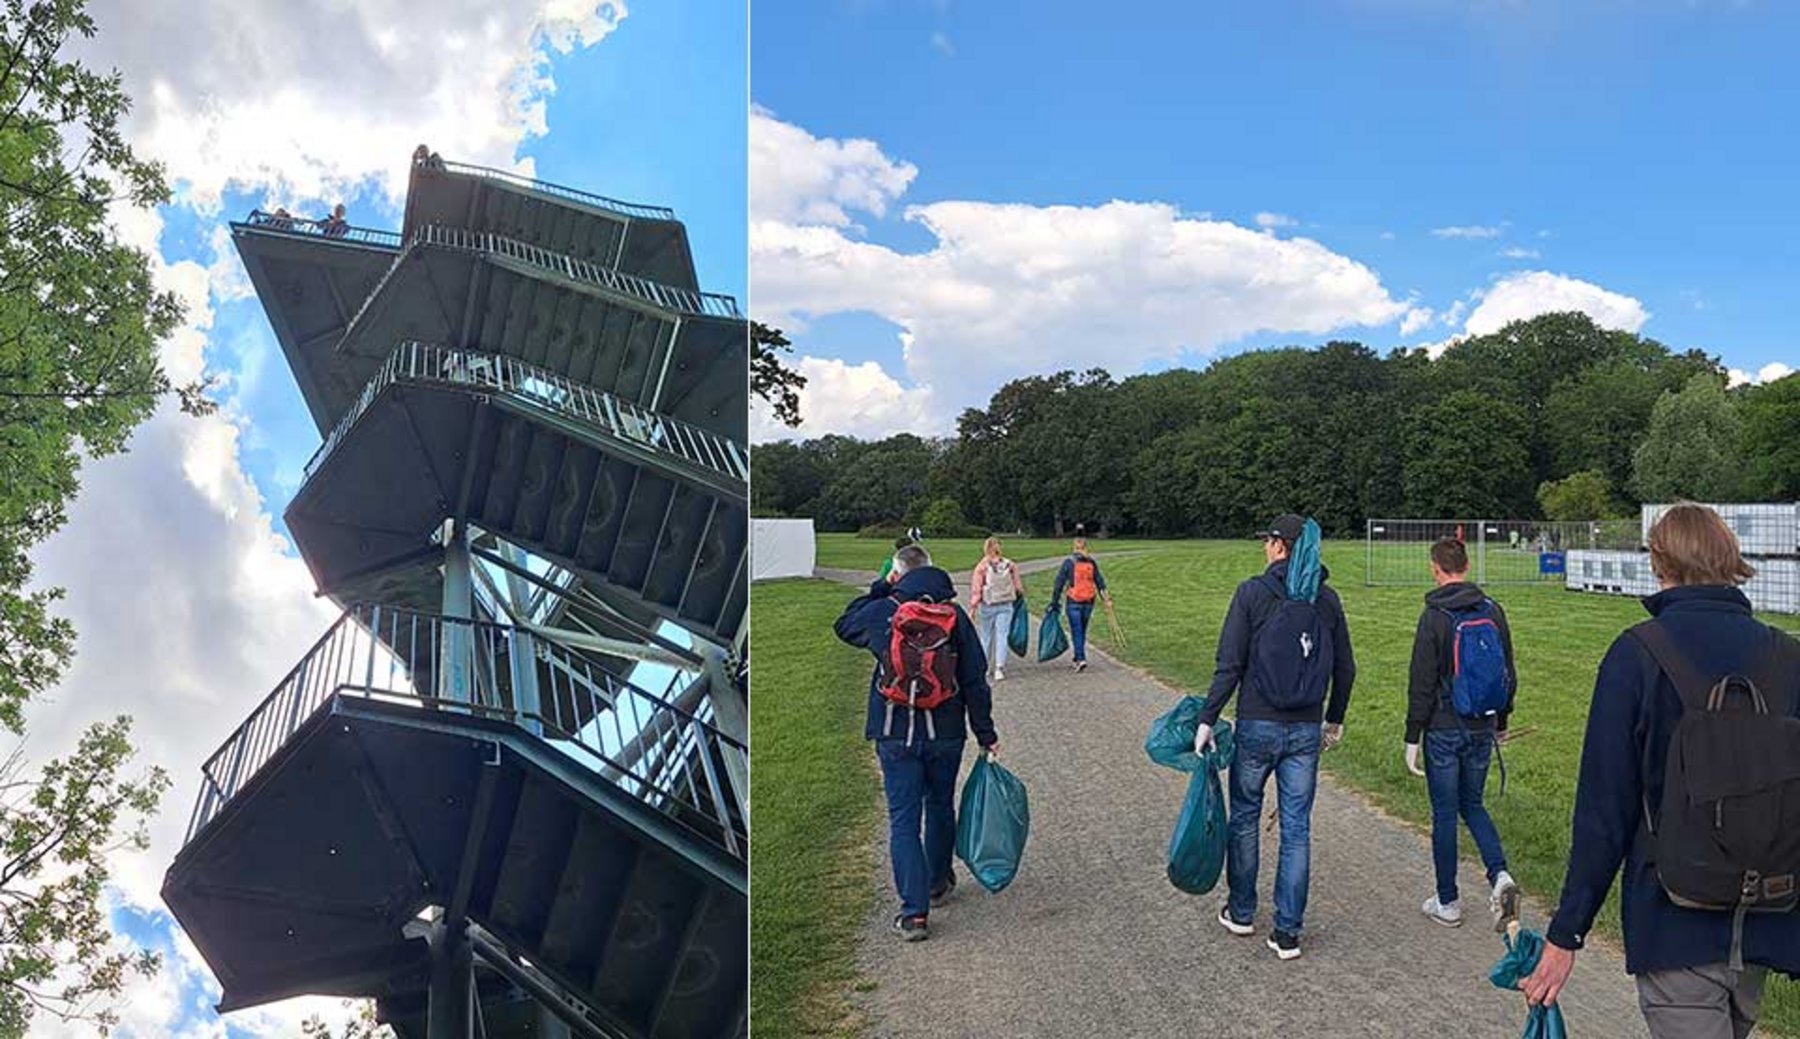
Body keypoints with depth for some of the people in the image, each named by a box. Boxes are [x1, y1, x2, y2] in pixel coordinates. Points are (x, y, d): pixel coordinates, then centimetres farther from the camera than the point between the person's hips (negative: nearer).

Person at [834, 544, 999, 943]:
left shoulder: (882, 612, -7)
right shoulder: (955, 616, -3)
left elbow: (844, 625, 15)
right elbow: (975, 680, 0)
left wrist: (879, 589, 15)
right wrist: (986, 734, 6)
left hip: (896, 736, -2)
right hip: (946, 733, 2)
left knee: (903, 819, 2)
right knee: (940, 806, 22)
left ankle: (914, 911, -2)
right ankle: (938, 882, 39)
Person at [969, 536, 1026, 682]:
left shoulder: (982, 566, -10)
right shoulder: (1010, 565, -1)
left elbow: (976, 588, -10)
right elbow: (1018, 585, 6)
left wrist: (973, 606, -6)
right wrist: (1020, 593, 24)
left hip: (988, 605, -1)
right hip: (1006, 605, 1)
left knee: (986, 636, 13)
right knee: (1002, 635, 2)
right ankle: (999, 667, -9)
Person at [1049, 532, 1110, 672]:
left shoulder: (1068, 562, -8)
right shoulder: (1092, 563, 2)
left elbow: (1059, 583, -7)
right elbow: (1100, 582, 6)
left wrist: (1054, 602, -2)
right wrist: (1106, 597, 16)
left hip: (1074, 602, -4)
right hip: (1089, 602, 4)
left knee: (1076, 631, -2)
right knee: (1082, 631, 17)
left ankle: (1081, 659, -13)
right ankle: (1078, 657, 27)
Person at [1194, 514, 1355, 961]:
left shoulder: (1253, 592, -9)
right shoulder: (1327, 599, 4)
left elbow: (1229, 665, -13)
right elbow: (1345, 669, 10)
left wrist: (1207, 719, -6)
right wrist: (1335, 721, 22)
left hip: (1258, 726, -3)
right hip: (1306, 731, 3)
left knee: (1244, 818, 14)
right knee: (1296, 828, 8)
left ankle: (1241, 912, 27)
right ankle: (1287, 932, 12)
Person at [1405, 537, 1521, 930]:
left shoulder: (1435, 616, -14)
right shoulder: (1493, 611, 2)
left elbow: (1422, 684, -14)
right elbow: (1509, 674, 10)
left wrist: (1412, 737, -7)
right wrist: (1501, 720, 22)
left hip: (1444, 731, -5)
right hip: (1482, 729, 5)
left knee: (1445, 813, 6)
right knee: (1472, 805, 20)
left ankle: (1448, 904, 15)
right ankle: (1499, 875, 0)